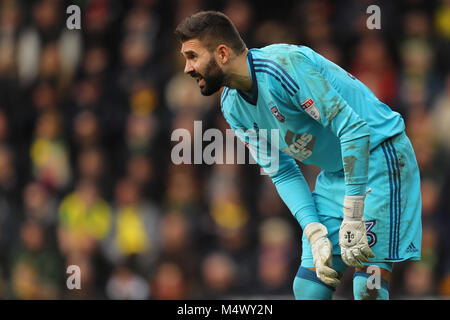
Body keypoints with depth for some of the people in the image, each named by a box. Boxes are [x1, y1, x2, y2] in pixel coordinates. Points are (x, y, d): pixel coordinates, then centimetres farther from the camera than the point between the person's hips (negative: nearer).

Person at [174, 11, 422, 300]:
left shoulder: (282, 65, -25)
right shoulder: (232, 107, 1)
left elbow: (354, 129, -28)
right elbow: (282, 174, 6)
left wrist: (352, 216, -29)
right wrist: (315, 233, -10)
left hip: (379, 157, -8)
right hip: (333, 173, 8)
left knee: (368, 288, -18)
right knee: (308, 287, 1)